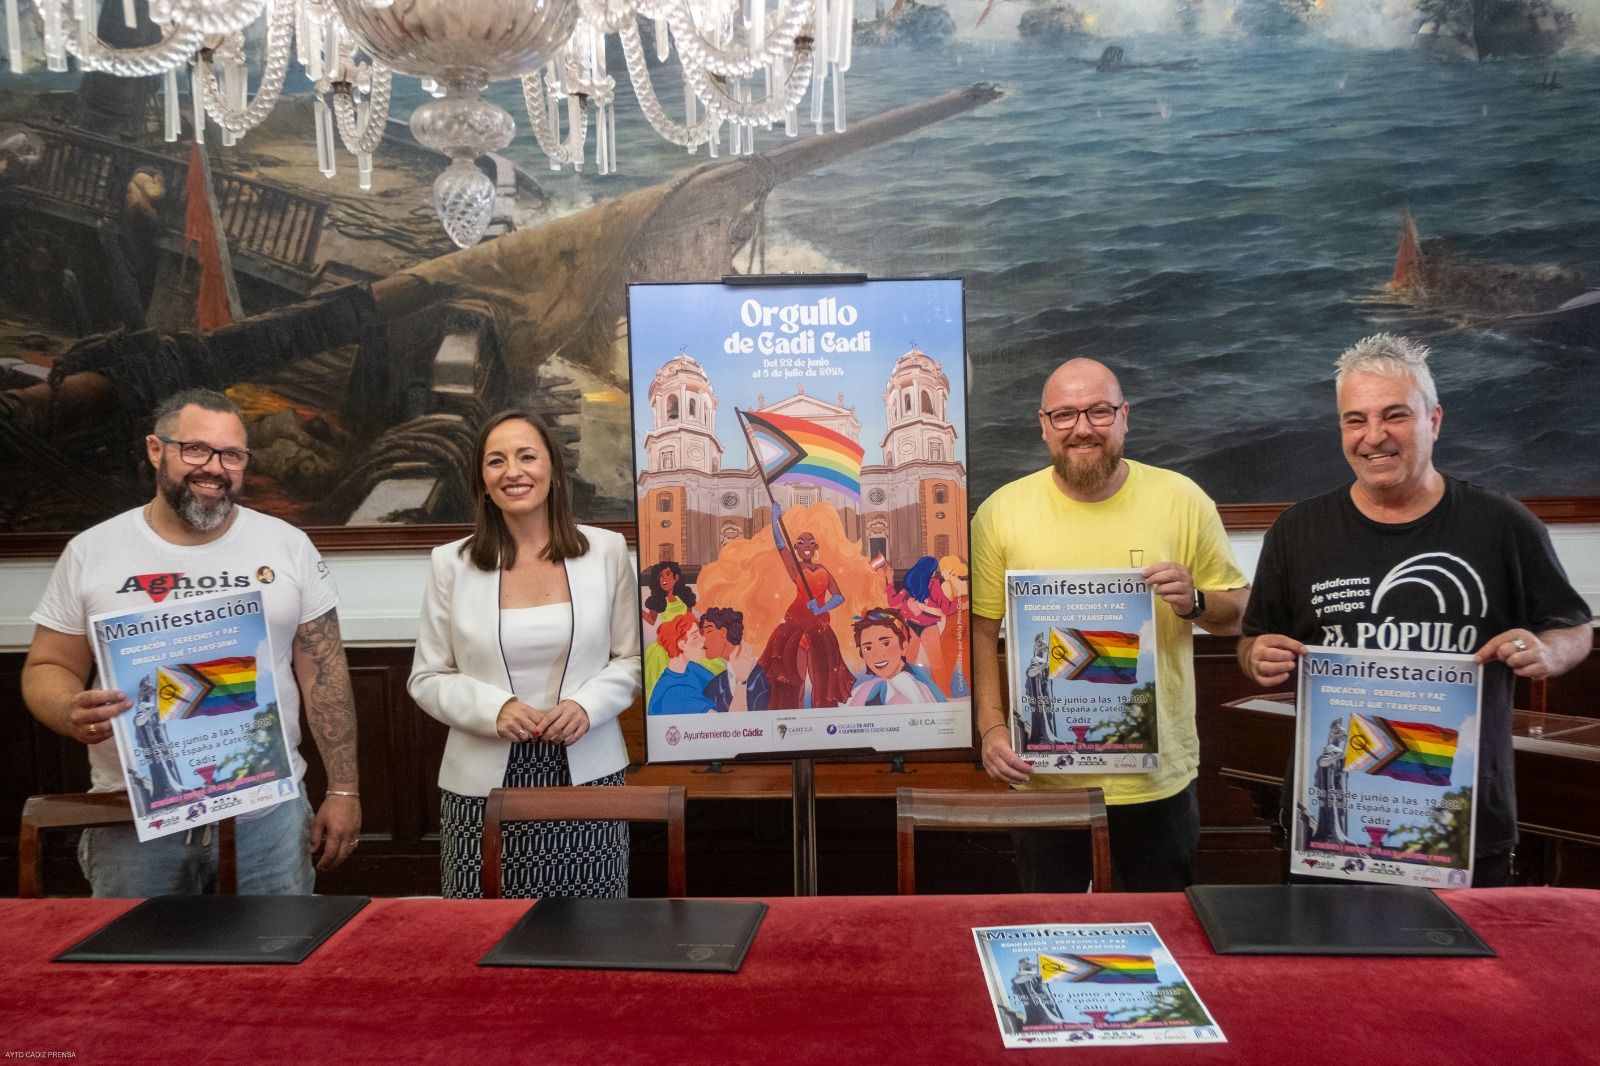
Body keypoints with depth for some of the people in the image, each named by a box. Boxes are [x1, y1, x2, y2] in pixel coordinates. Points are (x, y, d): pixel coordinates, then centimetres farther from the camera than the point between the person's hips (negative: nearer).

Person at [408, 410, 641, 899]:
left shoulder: (606, 551, 2)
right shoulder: (452, 564, 2)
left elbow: (631, 659, 7)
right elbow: (427, 678, 5)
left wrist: (587, 705, -11)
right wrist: (494, 710, -12)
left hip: (586, 772, 0)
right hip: (485, 782, 0)